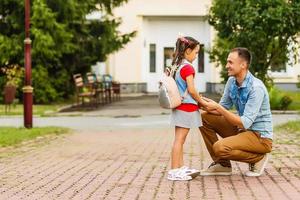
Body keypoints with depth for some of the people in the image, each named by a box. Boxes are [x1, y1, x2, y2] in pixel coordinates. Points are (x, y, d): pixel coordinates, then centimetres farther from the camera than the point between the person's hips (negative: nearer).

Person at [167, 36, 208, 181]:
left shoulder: (176, 66, 12)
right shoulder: (188, 67, -15)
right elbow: (191, 90, -18)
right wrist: (202, 102, -4)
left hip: (178, 107, 9)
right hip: (187, 107, -9)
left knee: (179, 139, 13)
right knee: (179, 139, -8)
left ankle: (180, 167, 19)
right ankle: (174, 171, -7)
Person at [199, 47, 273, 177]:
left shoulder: (256, 87, -24)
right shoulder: (232, 81, 1)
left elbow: (245, 123, -28)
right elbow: (223, 109, 9)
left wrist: (218, 107, -28)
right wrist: (205, 105, -13)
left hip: (260, 137, -8)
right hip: (242, 129, 9)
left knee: (220, 147, -28)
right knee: (205, 118, 1)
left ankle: (258, 158, -2)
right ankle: (222, 164, 7)